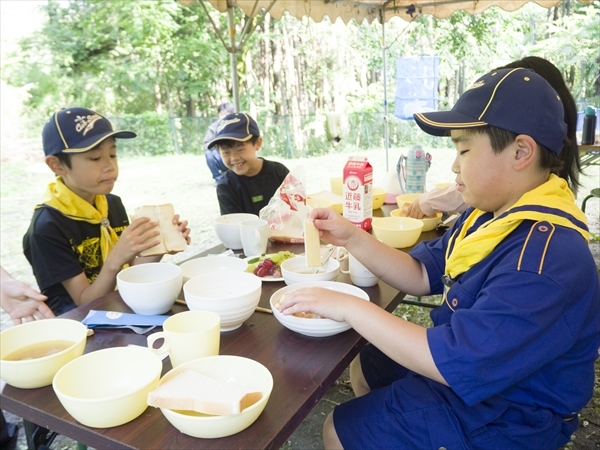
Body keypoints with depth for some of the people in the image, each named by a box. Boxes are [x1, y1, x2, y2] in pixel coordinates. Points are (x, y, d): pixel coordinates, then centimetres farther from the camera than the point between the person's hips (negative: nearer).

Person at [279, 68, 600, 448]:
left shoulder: (544, 259, -34)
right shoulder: (494, 213, -1)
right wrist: (352, 238, -13)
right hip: (465, 359, 9)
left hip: (503, 416, -9)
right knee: (363, 369, 25)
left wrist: (349, 308, -32)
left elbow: (455, 362, -37)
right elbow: (422, 275, 0)